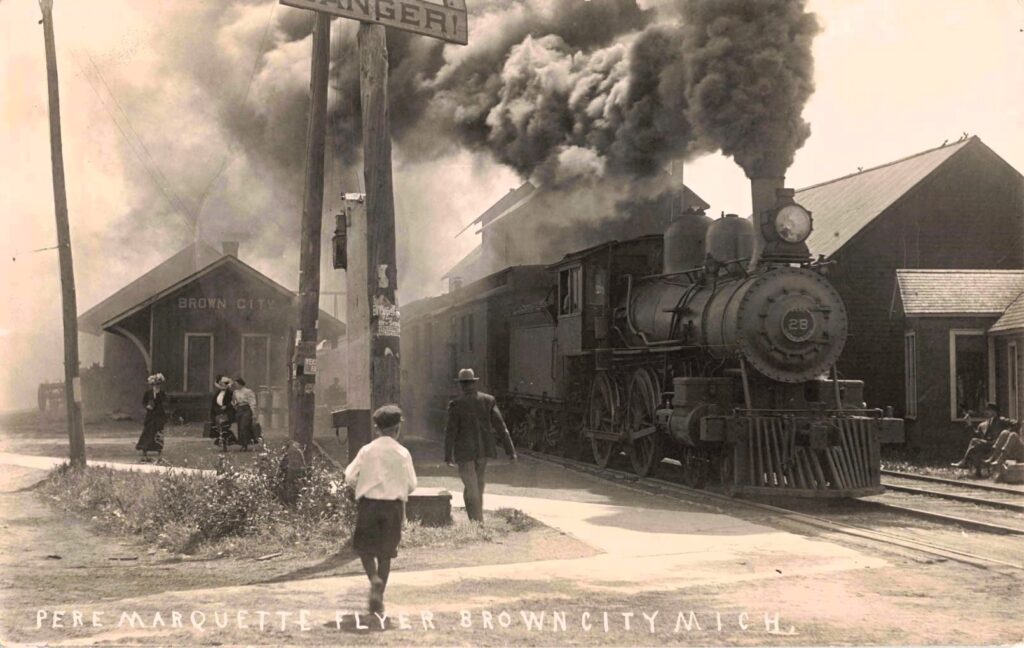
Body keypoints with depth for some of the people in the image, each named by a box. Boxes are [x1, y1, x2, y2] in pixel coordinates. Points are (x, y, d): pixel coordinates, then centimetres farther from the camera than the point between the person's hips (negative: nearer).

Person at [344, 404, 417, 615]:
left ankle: (375, 579, -14)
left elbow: (349, 476, -3)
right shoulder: (402, 453, -5)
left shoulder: (367, 450, -4)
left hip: (368, 503, 0)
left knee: (364, 547, 13)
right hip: (393, 505, 0)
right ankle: (378, 598, 9)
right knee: (385, 553, 9)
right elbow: (411, 485, -1)